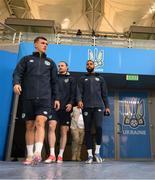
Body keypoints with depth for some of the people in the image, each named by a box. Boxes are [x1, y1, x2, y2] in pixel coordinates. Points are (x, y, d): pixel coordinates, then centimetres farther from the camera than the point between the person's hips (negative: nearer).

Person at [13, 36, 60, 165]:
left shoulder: (50, 63, 20)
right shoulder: (26, 59, 17)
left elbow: (54, 82, 17)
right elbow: (18, 73, 5)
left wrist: (56, 98, 10)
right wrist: (16, 83, -18)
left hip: (44, 98, 0)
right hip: (28, 98, 1)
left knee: (40, 123, -18)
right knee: (30, 126, 3)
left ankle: (38, 153, -25)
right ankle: (30, 155, 11)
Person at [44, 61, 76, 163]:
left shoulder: (71, 79, 16)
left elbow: (73, 93, 4)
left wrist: (71, 103, -12)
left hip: (65, 108, -1)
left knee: (64, 132, 0)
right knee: (51, 126, -17)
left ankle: (60, 155, 6)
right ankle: (52, 155, -15)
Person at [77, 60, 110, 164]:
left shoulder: (100, 78, 21)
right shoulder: (82, 79, 19)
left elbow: (104, 93, 16)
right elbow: (79, 91, 5)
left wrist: (107, 106, 5)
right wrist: (79, 100, -15)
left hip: (98, 106, 0)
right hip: (86, 107, 1)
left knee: (98, 127, -18)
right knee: (88, 130, -1)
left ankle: (97, 152, -2)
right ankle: (90, 155, 5)